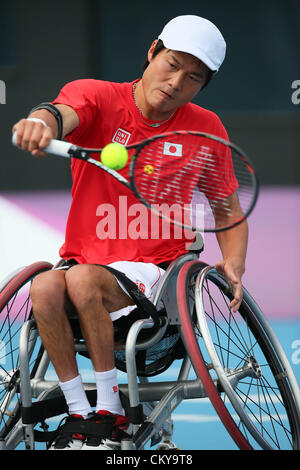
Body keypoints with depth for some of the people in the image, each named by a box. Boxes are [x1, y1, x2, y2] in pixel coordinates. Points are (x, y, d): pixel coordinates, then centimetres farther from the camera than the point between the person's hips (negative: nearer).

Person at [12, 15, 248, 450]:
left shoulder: (205, 129, 3)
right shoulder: (97, 97, -3)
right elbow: (62, 114, -28)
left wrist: (233, 265, -9)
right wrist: (42, 121, -54)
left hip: (155, 272, -1)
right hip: (84, 261, 1)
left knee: (83, 279, -33)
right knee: (45, 288, -33)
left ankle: (111, 411, -21)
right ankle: (78, 411, -19)